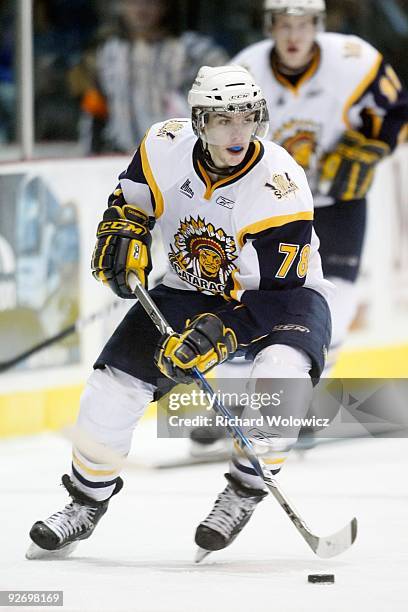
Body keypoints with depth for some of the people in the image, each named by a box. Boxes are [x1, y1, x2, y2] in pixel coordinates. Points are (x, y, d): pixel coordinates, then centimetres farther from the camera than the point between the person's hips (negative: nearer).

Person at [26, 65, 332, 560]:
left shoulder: (280, 187, -29)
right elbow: (130, 198, 6)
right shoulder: (167, 147, -17)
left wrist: (218, 333, -38)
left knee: (282, 373, -35)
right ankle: (88, 500, 15)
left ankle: (247, 488, -14)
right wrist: (123, 232, -15)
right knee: (114, 382, -8)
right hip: (191, 290, 4)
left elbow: (277, 293, -28)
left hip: (282, 293, -4)